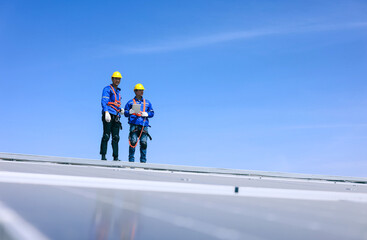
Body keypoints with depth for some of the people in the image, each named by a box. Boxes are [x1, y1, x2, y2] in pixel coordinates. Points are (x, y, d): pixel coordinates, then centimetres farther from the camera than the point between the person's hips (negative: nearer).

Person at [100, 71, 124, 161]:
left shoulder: (118, 91, 26)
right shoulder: (107, 89, 2)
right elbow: (104, 101, -11)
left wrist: (120, 110, 12)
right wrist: (106, 112, -26)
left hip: (116, 116, 7)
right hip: (108, 115, -7)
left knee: (116, 137, 1)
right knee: (106, 136, -10)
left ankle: (115, 157, 1)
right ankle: (103, 156, -8)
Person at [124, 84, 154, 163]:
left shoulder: (147, 102, 22)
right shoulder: (130, 102, 15)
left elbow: (152, 113, 20)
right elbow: (125, 113, 10)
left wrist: (146, 114, -1)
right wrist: (130, 112, -11)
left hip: (144, 124, 2)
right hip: (134, 124, -2)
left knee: (144, 142, -8)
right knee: (133, 141, -12)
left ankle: (143, 160, -1)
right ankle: (131, 159, -3)